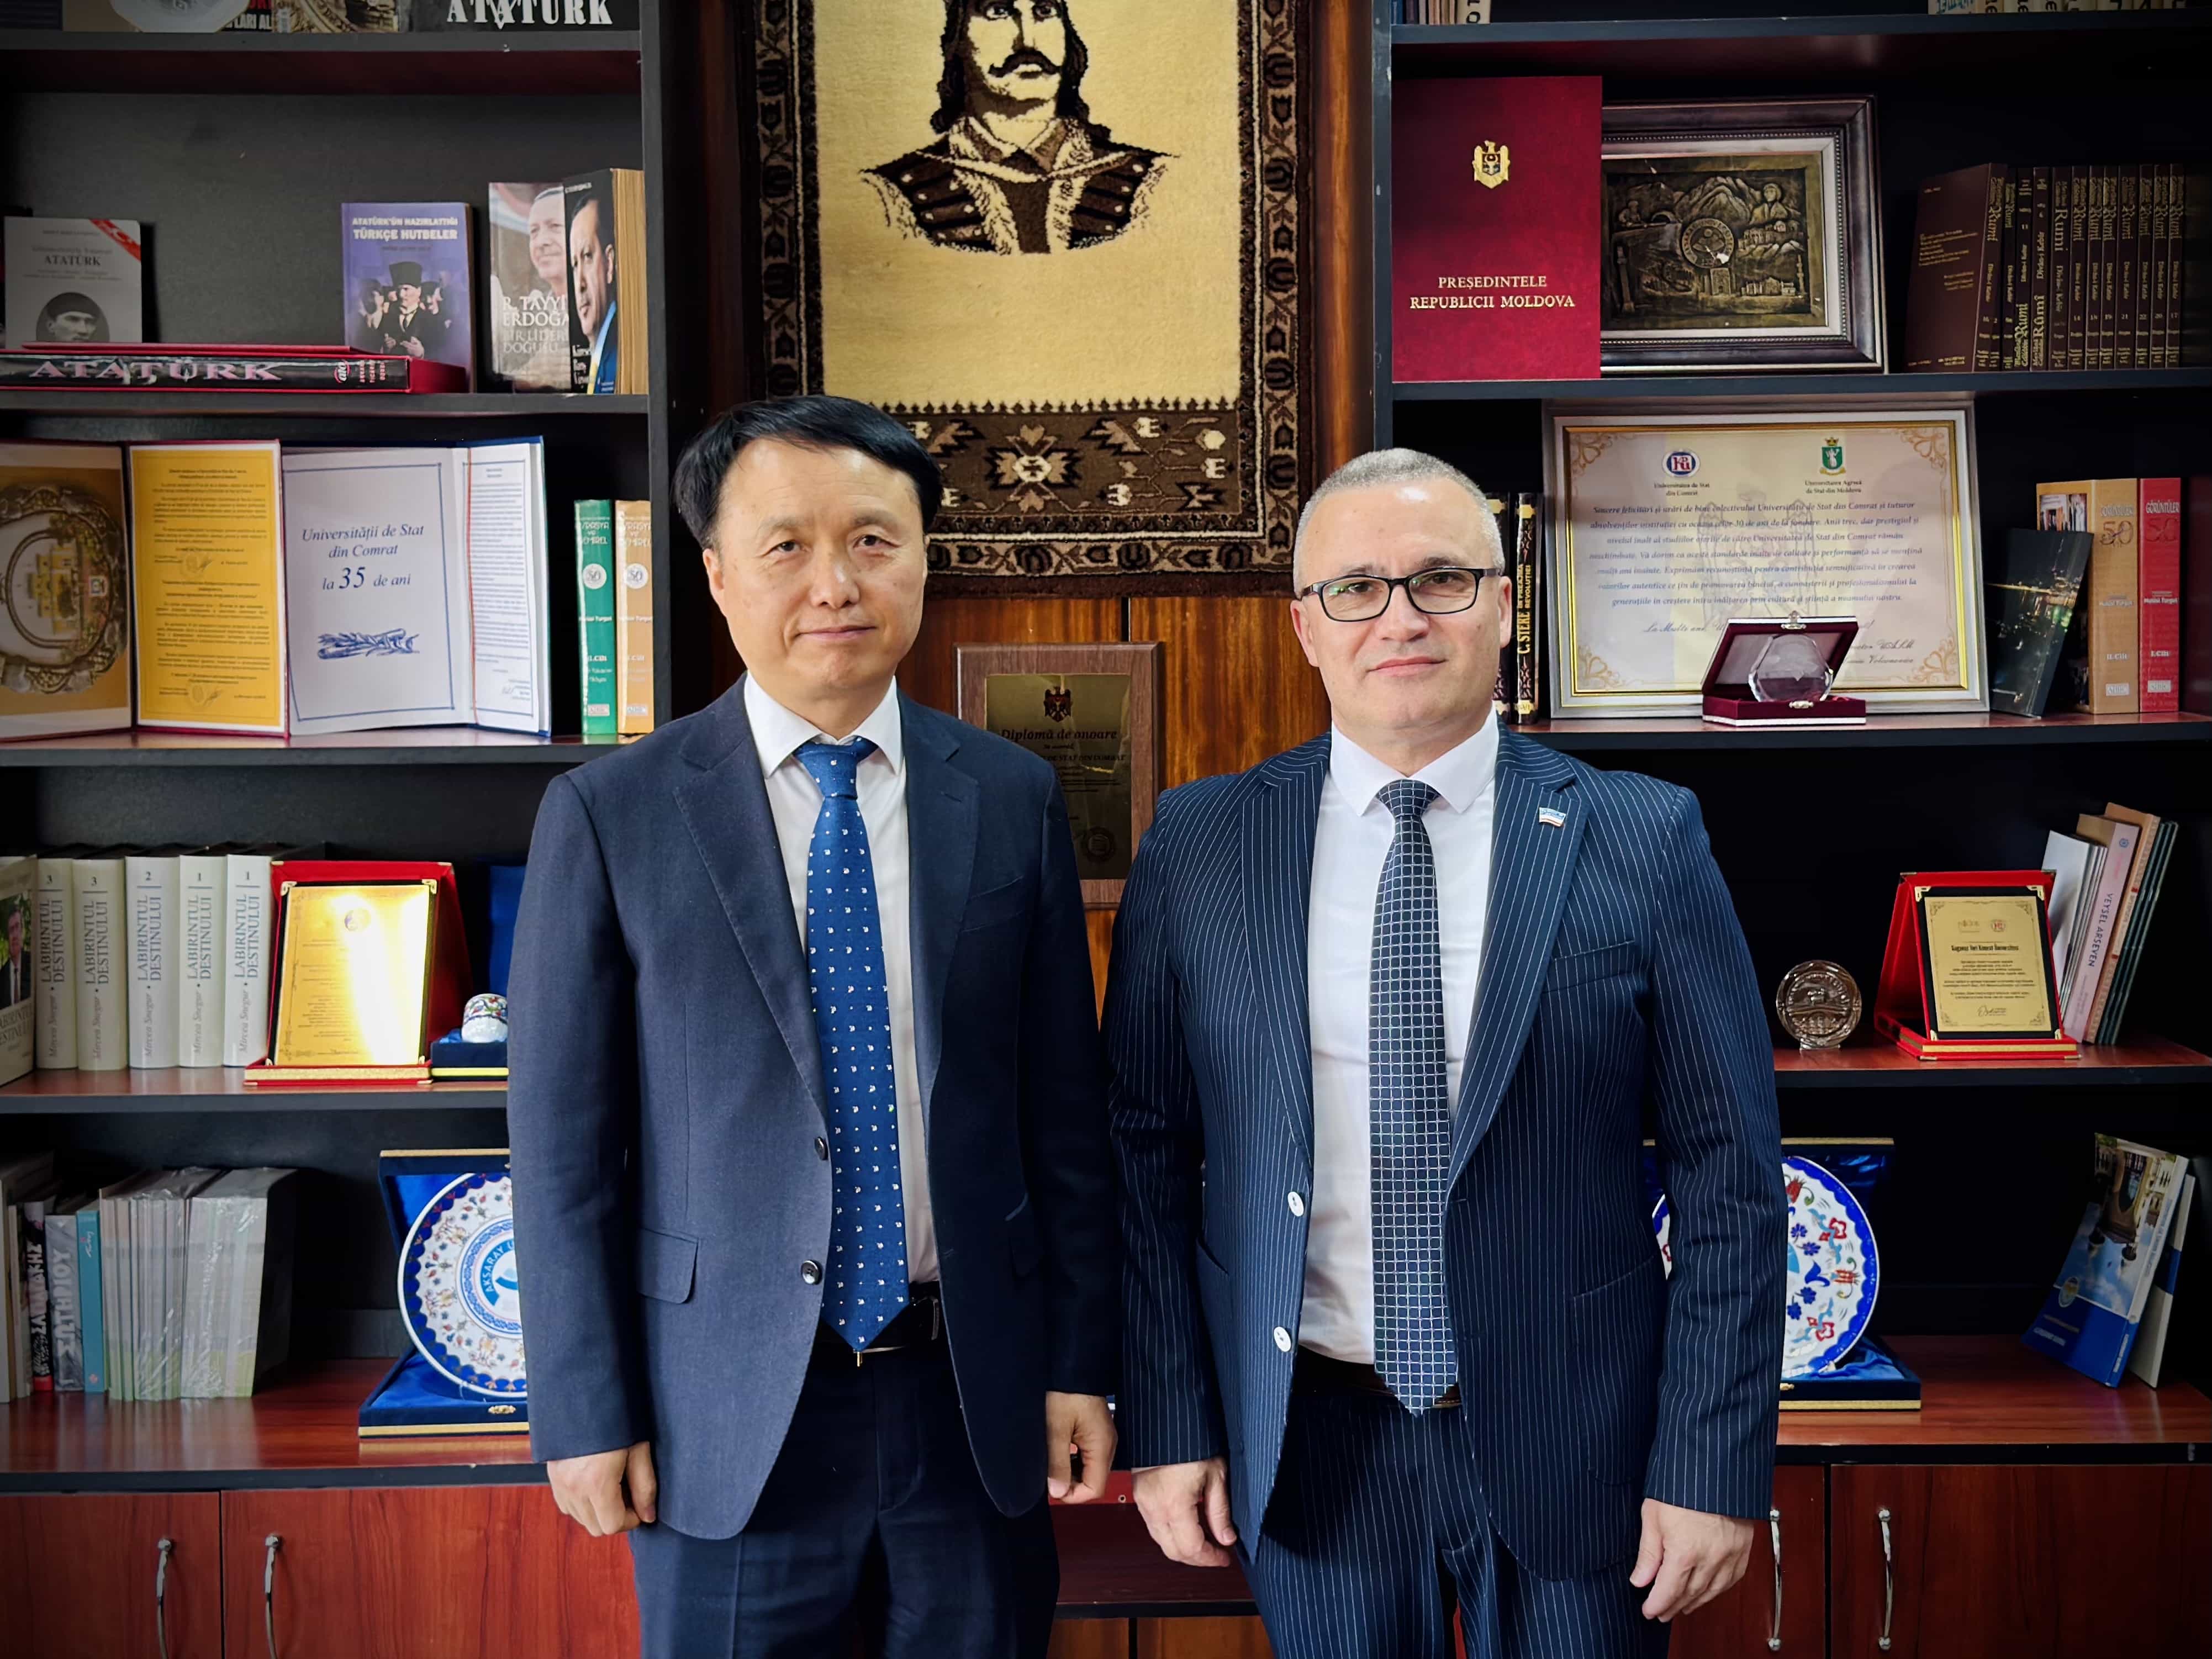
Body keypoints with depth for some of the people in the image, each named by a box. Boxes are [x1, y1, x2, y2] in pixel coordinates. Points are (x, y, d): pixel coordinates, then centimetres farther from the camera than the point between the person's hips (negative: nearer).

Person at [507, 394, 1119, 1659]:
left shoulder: (1013, 799, 1)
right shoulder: (611, 816, -5)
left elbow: (1067, 1111, 4)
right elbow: (564, 1140, -3)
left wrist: (1082, 1366, 3)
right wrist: (587, 1414, -4)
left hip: (975, 1406, 2)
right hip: (728, 1412, -1)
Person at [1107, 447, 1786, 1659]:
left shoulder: (1645, 841, -6)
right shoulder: (1198, 845, -2)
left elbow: (1727, 1169, -5)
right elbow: (1146, 1148, 1)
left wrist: (1714, 1464, -7)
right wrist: (1170, 1426, 0)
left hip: (1569, 1445, -1)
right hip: (1306, 1445, 1)